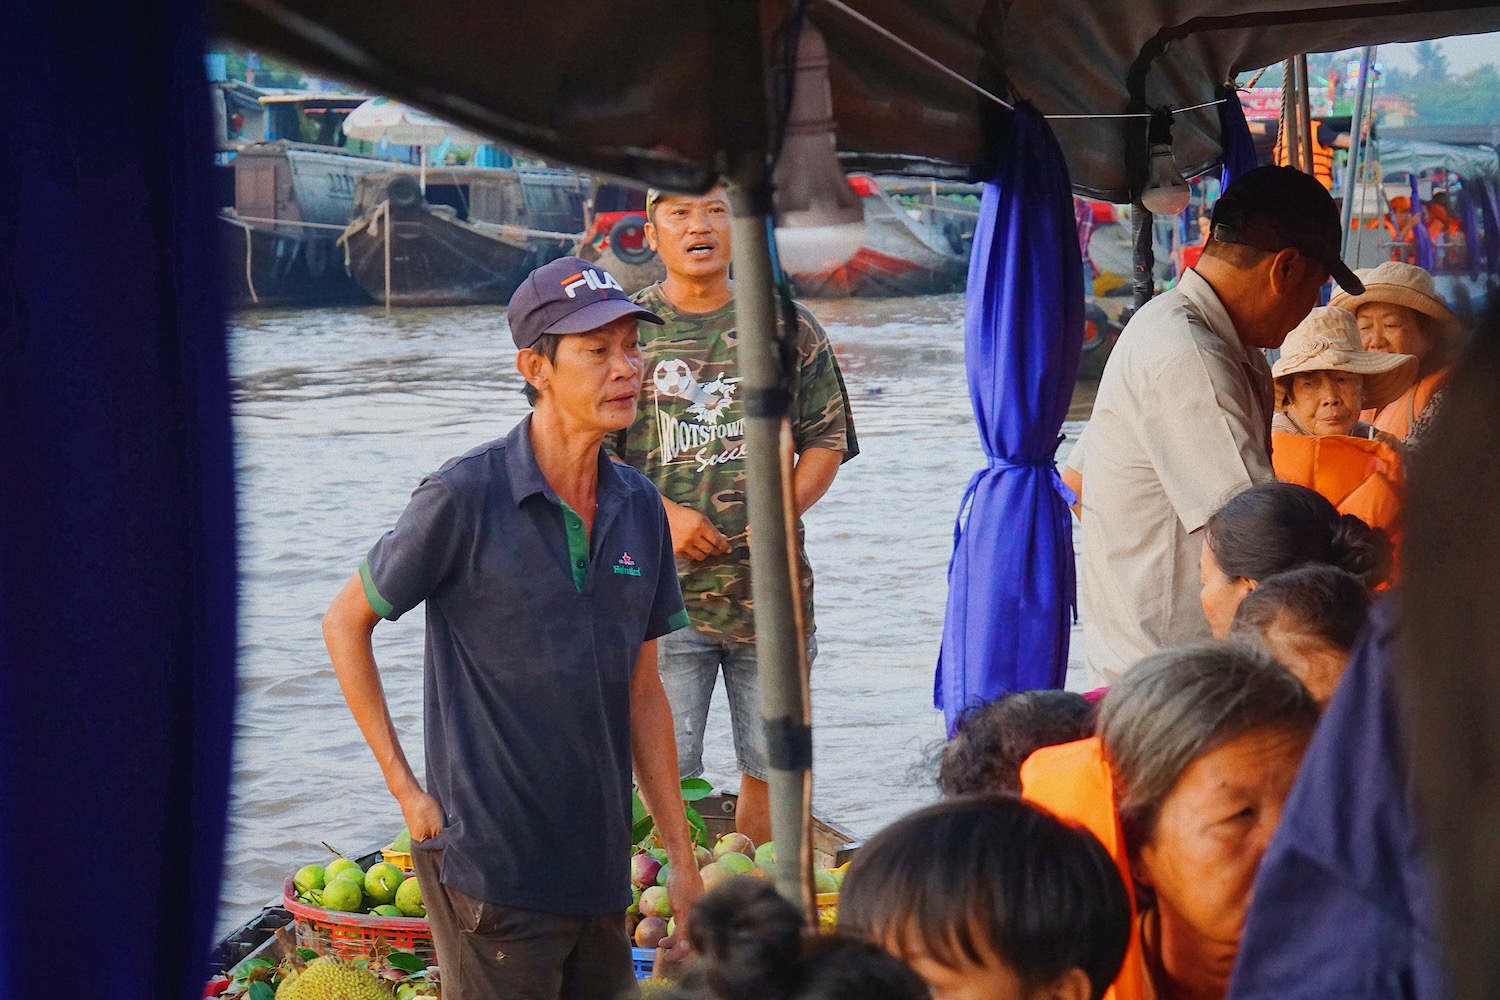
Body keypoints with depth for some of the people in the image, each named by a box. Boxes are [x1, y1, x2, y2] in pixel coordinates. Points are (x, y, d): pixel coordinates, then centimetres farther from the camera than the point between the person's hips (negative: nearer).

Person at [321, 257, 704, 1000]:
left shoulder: (638, 507, 6)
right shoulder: (466, 498, -12)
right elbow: (345, 623, -2)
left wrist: (682, 860, 12)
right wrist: (404, 787, -6)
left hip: (599, 869, 6)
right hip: (491, 868, -6)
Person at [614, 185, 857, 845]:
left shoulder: (788, 327, 9)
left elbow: (827, 440, 10)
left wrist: (782, 515, -7)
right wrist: (664, 513, -12)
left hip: (769, 581, 2)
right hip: (663, 582, -2)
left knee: (771, 765, 8)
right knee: (664, 774, -4)